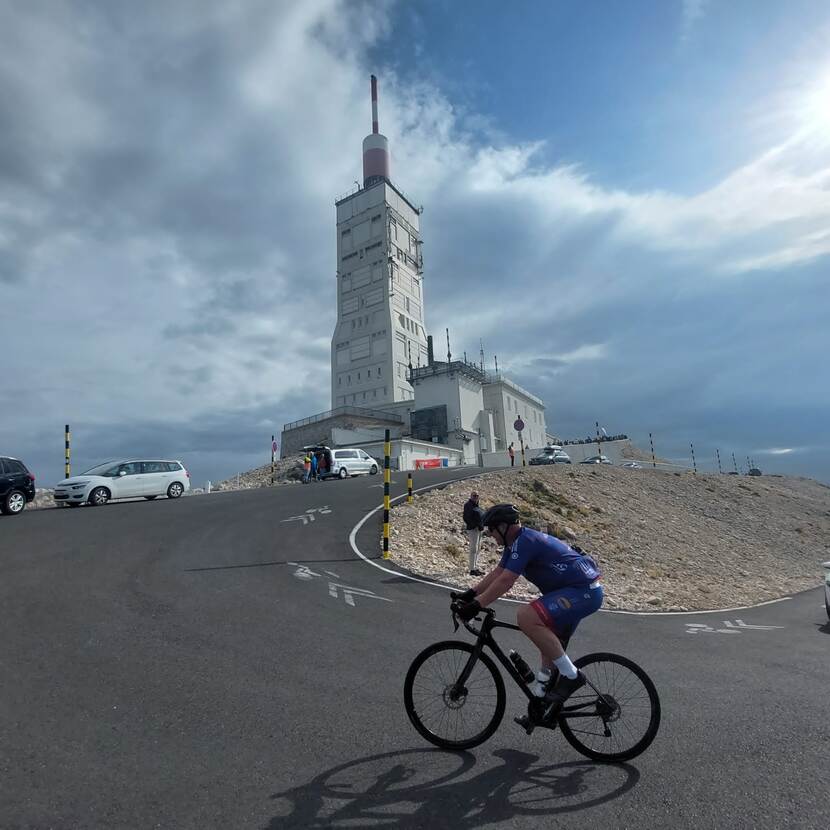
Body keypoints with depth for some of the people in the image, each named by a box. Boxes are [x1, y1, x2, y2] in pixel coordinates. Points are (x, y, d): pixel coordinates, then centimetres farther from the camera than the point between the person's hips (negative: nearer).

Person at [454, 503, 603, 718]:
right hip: (580, 590, 11)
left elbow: (505, 581, -24)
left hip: (583, 591, -11)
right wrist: (470, 594, 11)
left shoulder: (525, 541, -19)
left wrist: (476, 605, -20)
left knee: (526, 617, -26)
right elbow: (496, 573, 16)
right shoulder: (516, 542, 11)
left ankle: (571, 675, -12)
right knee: (550, 643, 19)